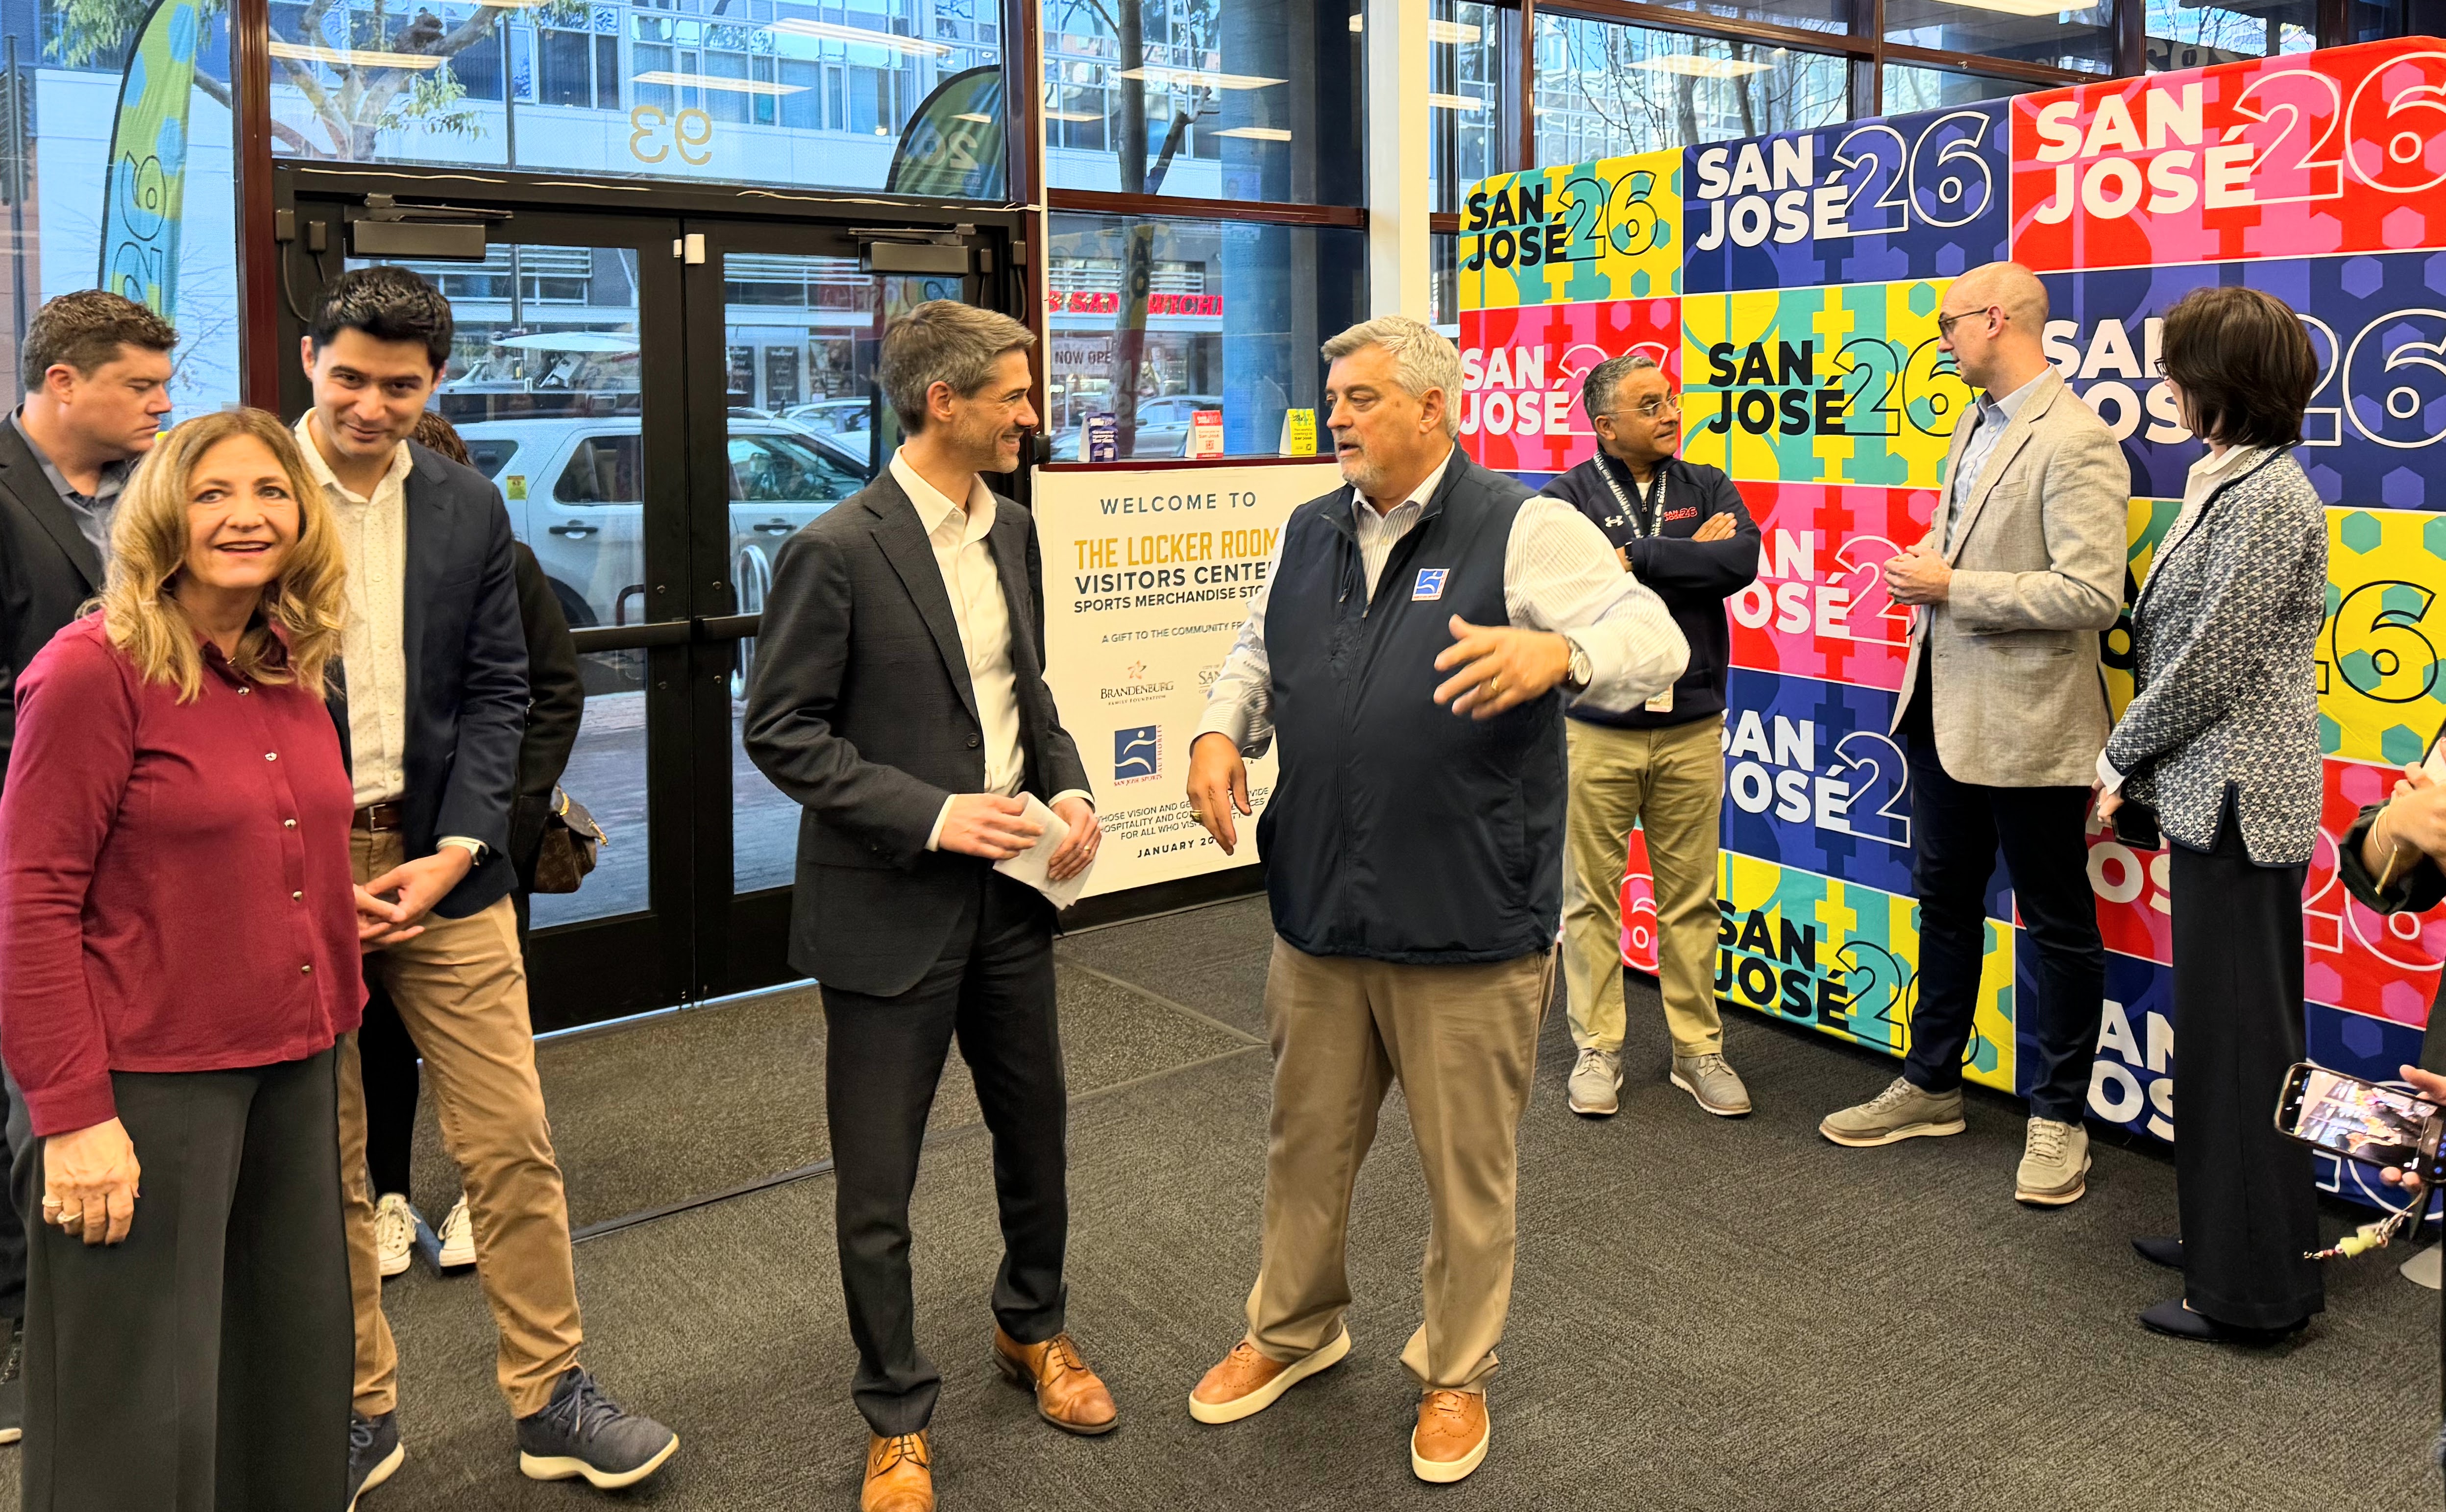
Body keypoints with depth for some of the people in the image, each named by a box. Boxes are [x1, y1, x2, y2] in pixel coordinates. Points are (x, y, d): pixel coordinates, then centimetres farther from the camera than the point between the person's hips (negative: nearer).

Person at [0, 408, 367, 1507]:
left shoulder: (291, 670, 8)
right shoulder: (92, 669, -12)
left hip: (291, 1063, 7)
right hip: (145, 1079, -6)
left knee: (292, 1377, 16)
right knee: (139, 1421, 7)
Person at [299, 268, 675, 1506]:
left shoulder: (470, 508, 6)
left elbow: (496, 691, 6)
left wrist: (456, 849, -6)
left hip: (439, 864, 2)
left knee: (512, 1145, 4)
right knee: (321, 1167, 10)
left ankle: (550, 1399, 19)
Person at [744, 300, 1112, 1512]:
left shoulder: (1011, 530, 7)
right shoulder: (837, 551, -15)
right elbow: (780, 732, -13)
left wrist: (1068, 787, 0)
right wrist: (929, 814, -21)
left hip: (1010, 890, 7)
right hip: (891, 906, -6)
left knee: (1036, 1130, 20)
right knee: (877, 1185, 6)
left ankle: (1032, 1327, 46)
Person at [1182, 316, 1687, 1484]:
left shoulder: (1525, 530, -8)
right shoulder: (1309, 535, 11)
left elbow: (1655, 640, -17)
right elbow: (1257, 656, 22)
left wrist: (1557, 652, -37)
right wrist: (1221, 731, 1)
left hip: (1469, 926, -5)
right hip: (1318, 909, 5)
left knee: (1467, 1167, 9)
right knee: (1306, 1142, 19)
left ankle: (1455, 1372, 32)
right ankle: (1292, 1329, 42)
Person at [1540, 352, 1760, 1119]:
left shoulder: (1707, 489, 8)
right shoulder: (1569, 496, -1)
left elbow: (1742, 562, -11)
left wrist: (1637, 557, -13)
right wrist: (1690, 557, -13)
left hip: (1690, 727, 2)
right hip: (1596, 730, -2)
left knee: (1691, 898, 9)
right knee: (1592, 895, 5)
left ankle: (1698, 1049, 22)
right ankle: (1597, 1049, 19)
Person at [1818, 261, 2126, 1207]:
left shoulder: (2074, 442, -17)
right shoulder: (1974, 425, 12)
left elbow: (2092, 593, -24)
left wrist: (1952, 587, -19)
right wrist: (1927, 569, 3)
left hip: (2028, 723, -9)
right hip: (1946, 706, 9)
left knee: (2057, 926, 6)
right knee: (1945, 904, 19)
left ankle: (2056, 1119, 19)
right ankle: (1931, 1086, 33)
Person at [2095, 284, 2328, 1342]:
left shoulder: (2268, 498, -18)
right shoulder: (2227, 480, 12)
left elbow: (2211, 663, -19)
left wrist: (2122, 757, -7)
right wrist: (2137, 766, 11)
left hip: (2237, 805, -10)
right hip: (2209, 795, 10)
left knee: (2239, 1035, -1)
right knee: (2220, 1026, 18)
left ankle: (2255, 1290, 11)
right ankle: (2222, 1230, 32)